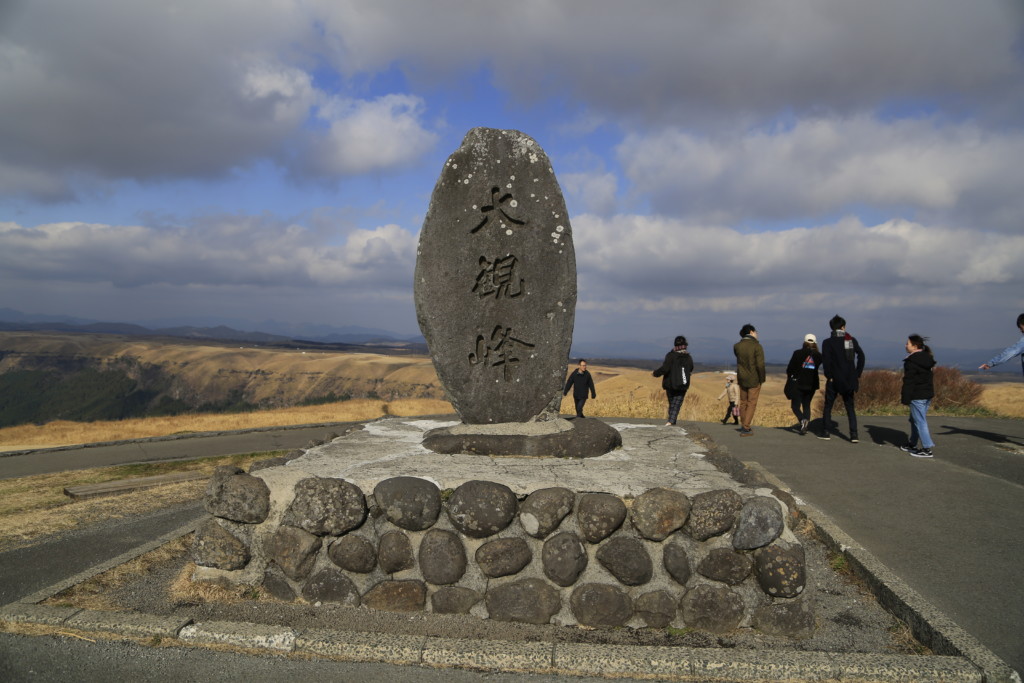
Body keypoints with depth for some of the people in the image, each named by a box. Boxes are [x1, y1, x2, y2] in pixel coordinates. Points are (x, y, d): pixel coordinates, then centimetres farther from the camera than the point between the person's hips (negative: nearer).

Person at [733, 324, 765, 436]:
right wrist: (762, 379, -7)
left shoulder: (737, 346, -2)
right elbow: (760, 365, -17)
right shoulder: (757, 346, -15)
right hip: (754, 379, -4)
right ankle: (745, 428, 0)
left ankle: (743, 426, 26)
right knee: (751, 403, 3)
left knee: (743, 402, 17)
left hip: (742, 378, 5)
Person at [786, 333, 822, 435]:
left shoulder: (798, 353, -7)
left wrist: (790, 377, 11)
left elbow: (789, 369, -6)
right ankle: (805, 427, 6)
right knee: (806, 405, 17)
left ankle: (802, 420, -23)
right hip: (812, 385, 3)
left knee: (795, 405, 5)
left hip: (798, 384, -3)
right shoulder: (818, 355, 2)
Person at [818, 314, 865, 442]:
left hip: (835, 379, -3)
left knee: (828, 405, 10)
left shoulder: (828, 342, -6)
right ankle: (854, 434, 2)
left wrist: (828, 376, -6)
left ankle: (825, 432, 12)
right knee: (850, 407, 10)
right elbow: (861, 356, 1)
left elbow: (826, 360, -15)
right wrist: (858, 374, 5)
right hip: (849, 380, 3)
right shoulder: (852, 340, 5)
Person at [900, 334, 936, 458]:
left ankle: (927, 449, -5)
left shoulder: (911, 361, -16)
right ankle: (912, 444, 29)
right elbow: (928, 378, 19)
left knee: (920, 421, -5)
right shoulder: (927, 359, 12)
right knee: (914, 420, 19)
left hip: (917, 396, -9)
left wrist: (905, 398, -15)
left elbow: (908, 382, -18)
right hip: (928, 393, 9)